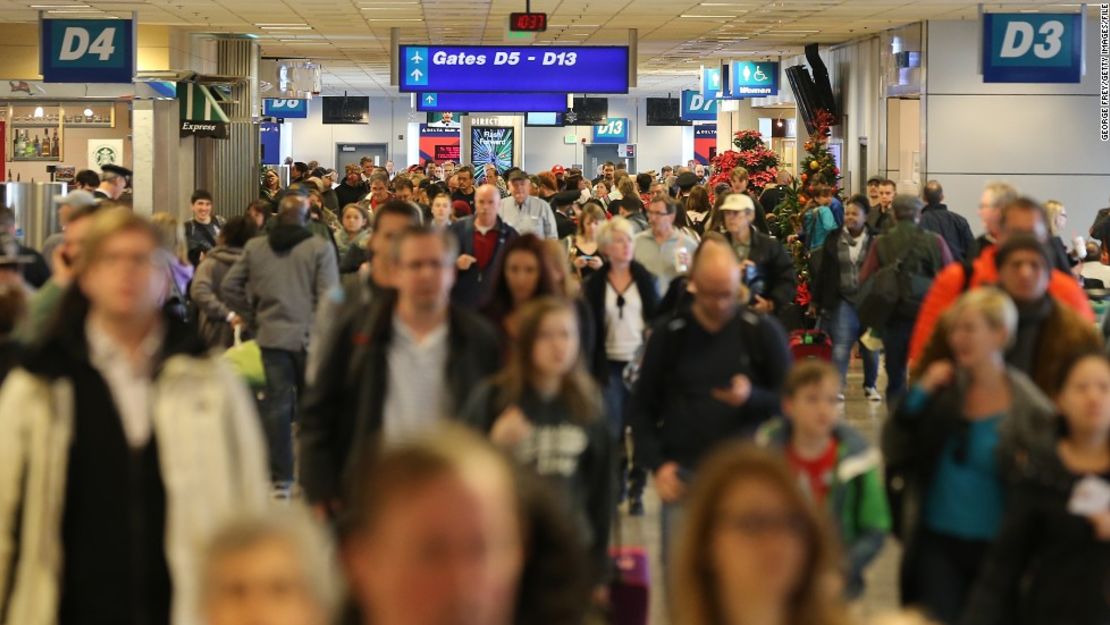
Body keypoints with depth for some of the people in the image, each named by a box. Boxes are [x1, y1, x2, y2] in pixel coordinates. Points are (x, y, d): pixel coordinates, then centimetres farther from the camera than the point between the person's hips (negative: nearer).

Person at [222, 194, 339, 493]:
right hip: (309, 336, -2)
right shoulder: (321, 248, -8)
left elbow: (229, 286, 6)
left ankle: (280, 477, 7)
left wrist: (252, 317, 12)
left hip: (271, 335, 2)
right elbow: (328, 297, -13)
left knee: (277, 404, 6)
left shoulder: (254, 247, 4)